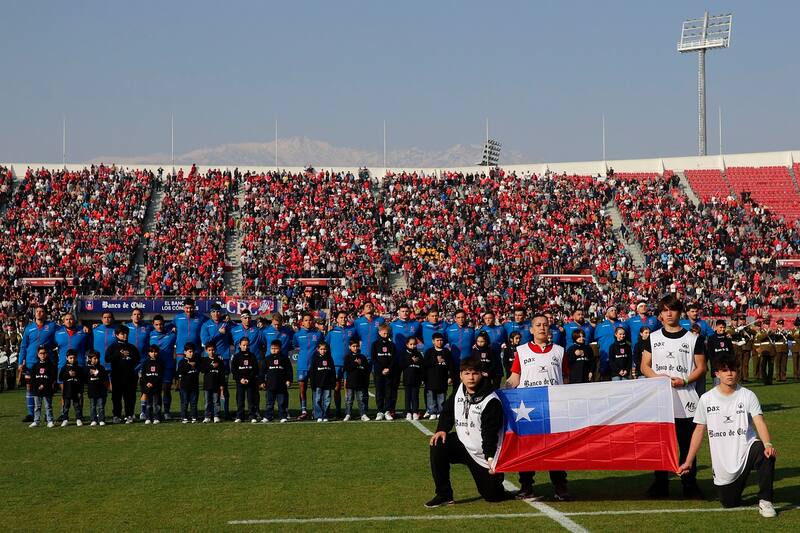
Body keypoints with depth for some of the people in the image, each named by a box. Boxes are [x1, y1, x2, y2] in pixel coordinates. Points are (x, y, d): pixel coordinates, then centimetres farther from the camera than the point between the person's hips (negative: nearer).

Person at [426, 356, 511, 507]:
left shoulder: (491, 401, -20)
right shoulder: (459, 392, 0)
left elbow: (490, 432, -23)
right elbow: (447, 412, 10)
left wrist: (490, 457, -33)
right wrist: (442, 429, -10)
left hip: (484, 455, -5)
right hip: (462, 444, 5)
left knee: (492, 495, -4)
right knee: (438, 446, -22)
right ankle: (443, 495, -11)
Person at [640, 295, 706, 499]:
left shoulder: (692, 339, 5)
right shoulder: (653, 338, 10)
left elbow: (701, 368, 4)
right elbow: (645, 366, 10)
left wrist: (684, 381, -13)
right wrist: (658, 377, -10)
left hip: (685, 399, -1)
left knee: (687, 444, 1)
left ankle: (689, 485, 7)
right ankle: (660, 484, 12)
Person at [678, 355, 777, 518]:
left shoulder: (747, 396, -2)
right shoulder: (706, 399, 1)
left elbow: (759, 422, -14)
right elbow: (699, 430, 7)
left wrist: (768, 444, -34)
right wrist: (688, 462, 6)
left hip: (746, 449, -2)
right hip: (722, 461, 2)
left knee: (767, 454, -35)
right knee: (729, 503, 4)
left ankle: (765, 501, -20)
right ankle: (739, 481, 40)